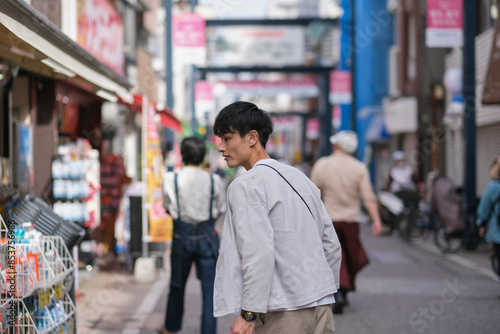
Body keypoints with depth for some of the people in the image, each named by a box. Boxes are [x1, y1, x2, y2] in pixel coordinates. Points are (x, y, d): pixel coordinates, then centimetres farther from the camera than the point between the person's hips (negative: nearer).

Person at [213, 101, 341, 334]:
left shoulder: (246, 186, -10)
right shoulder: (299, 177, 15)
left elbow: (260, 254, -20)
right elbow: (332, 245, 17)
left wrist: (249, 314, -16)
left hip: (283, 314, -8)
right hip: (322, 306, 8)